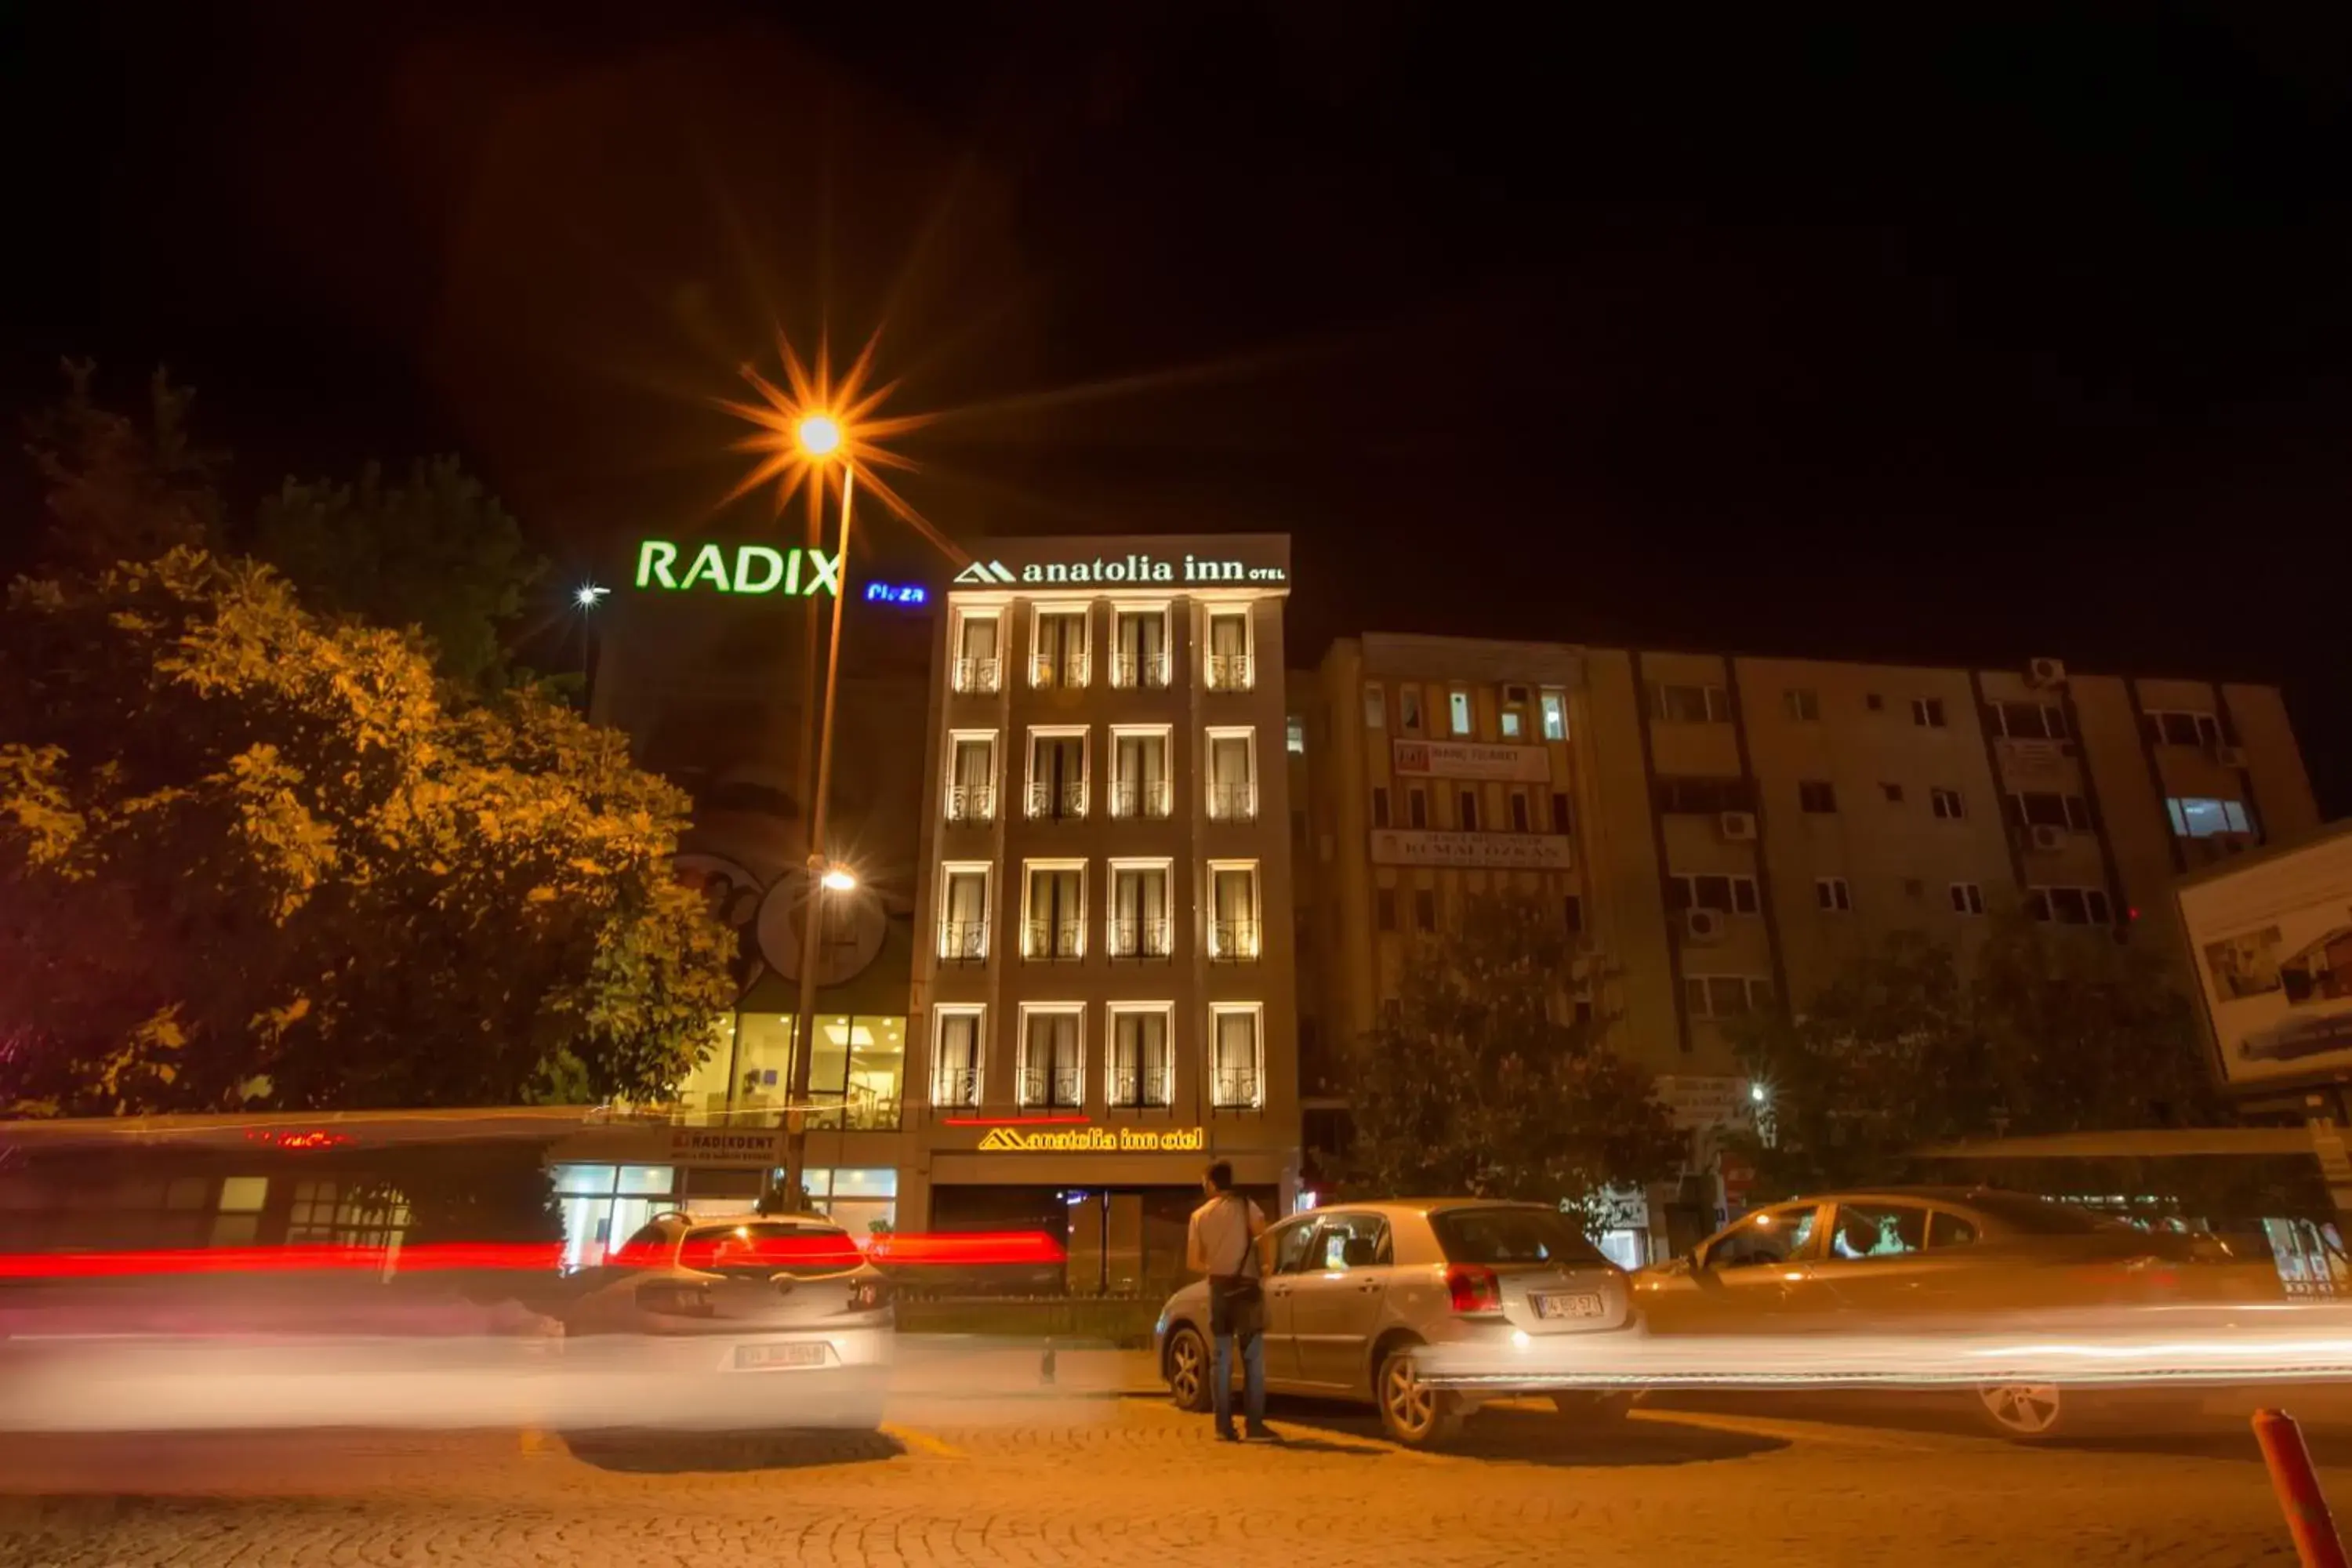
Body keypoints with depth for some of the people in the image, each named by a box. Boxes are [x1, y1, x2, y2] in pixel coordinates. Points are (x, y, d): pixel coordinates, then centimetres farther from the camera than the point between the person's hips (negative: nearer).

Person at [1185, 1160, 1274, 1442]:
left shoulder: (1199, 1215, 7)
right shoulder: (1244, 1206, -1)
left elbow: (1192, 1262, 7)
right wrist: (1266, 1269, 0)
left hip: (1219, 1287, 3)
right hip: (1246, 1285, -3)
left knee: (1221, 1358, 8)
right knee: (1253, 1357, 0)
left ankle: (1224, 1426, 8)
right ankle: (1255, 1425, -3)